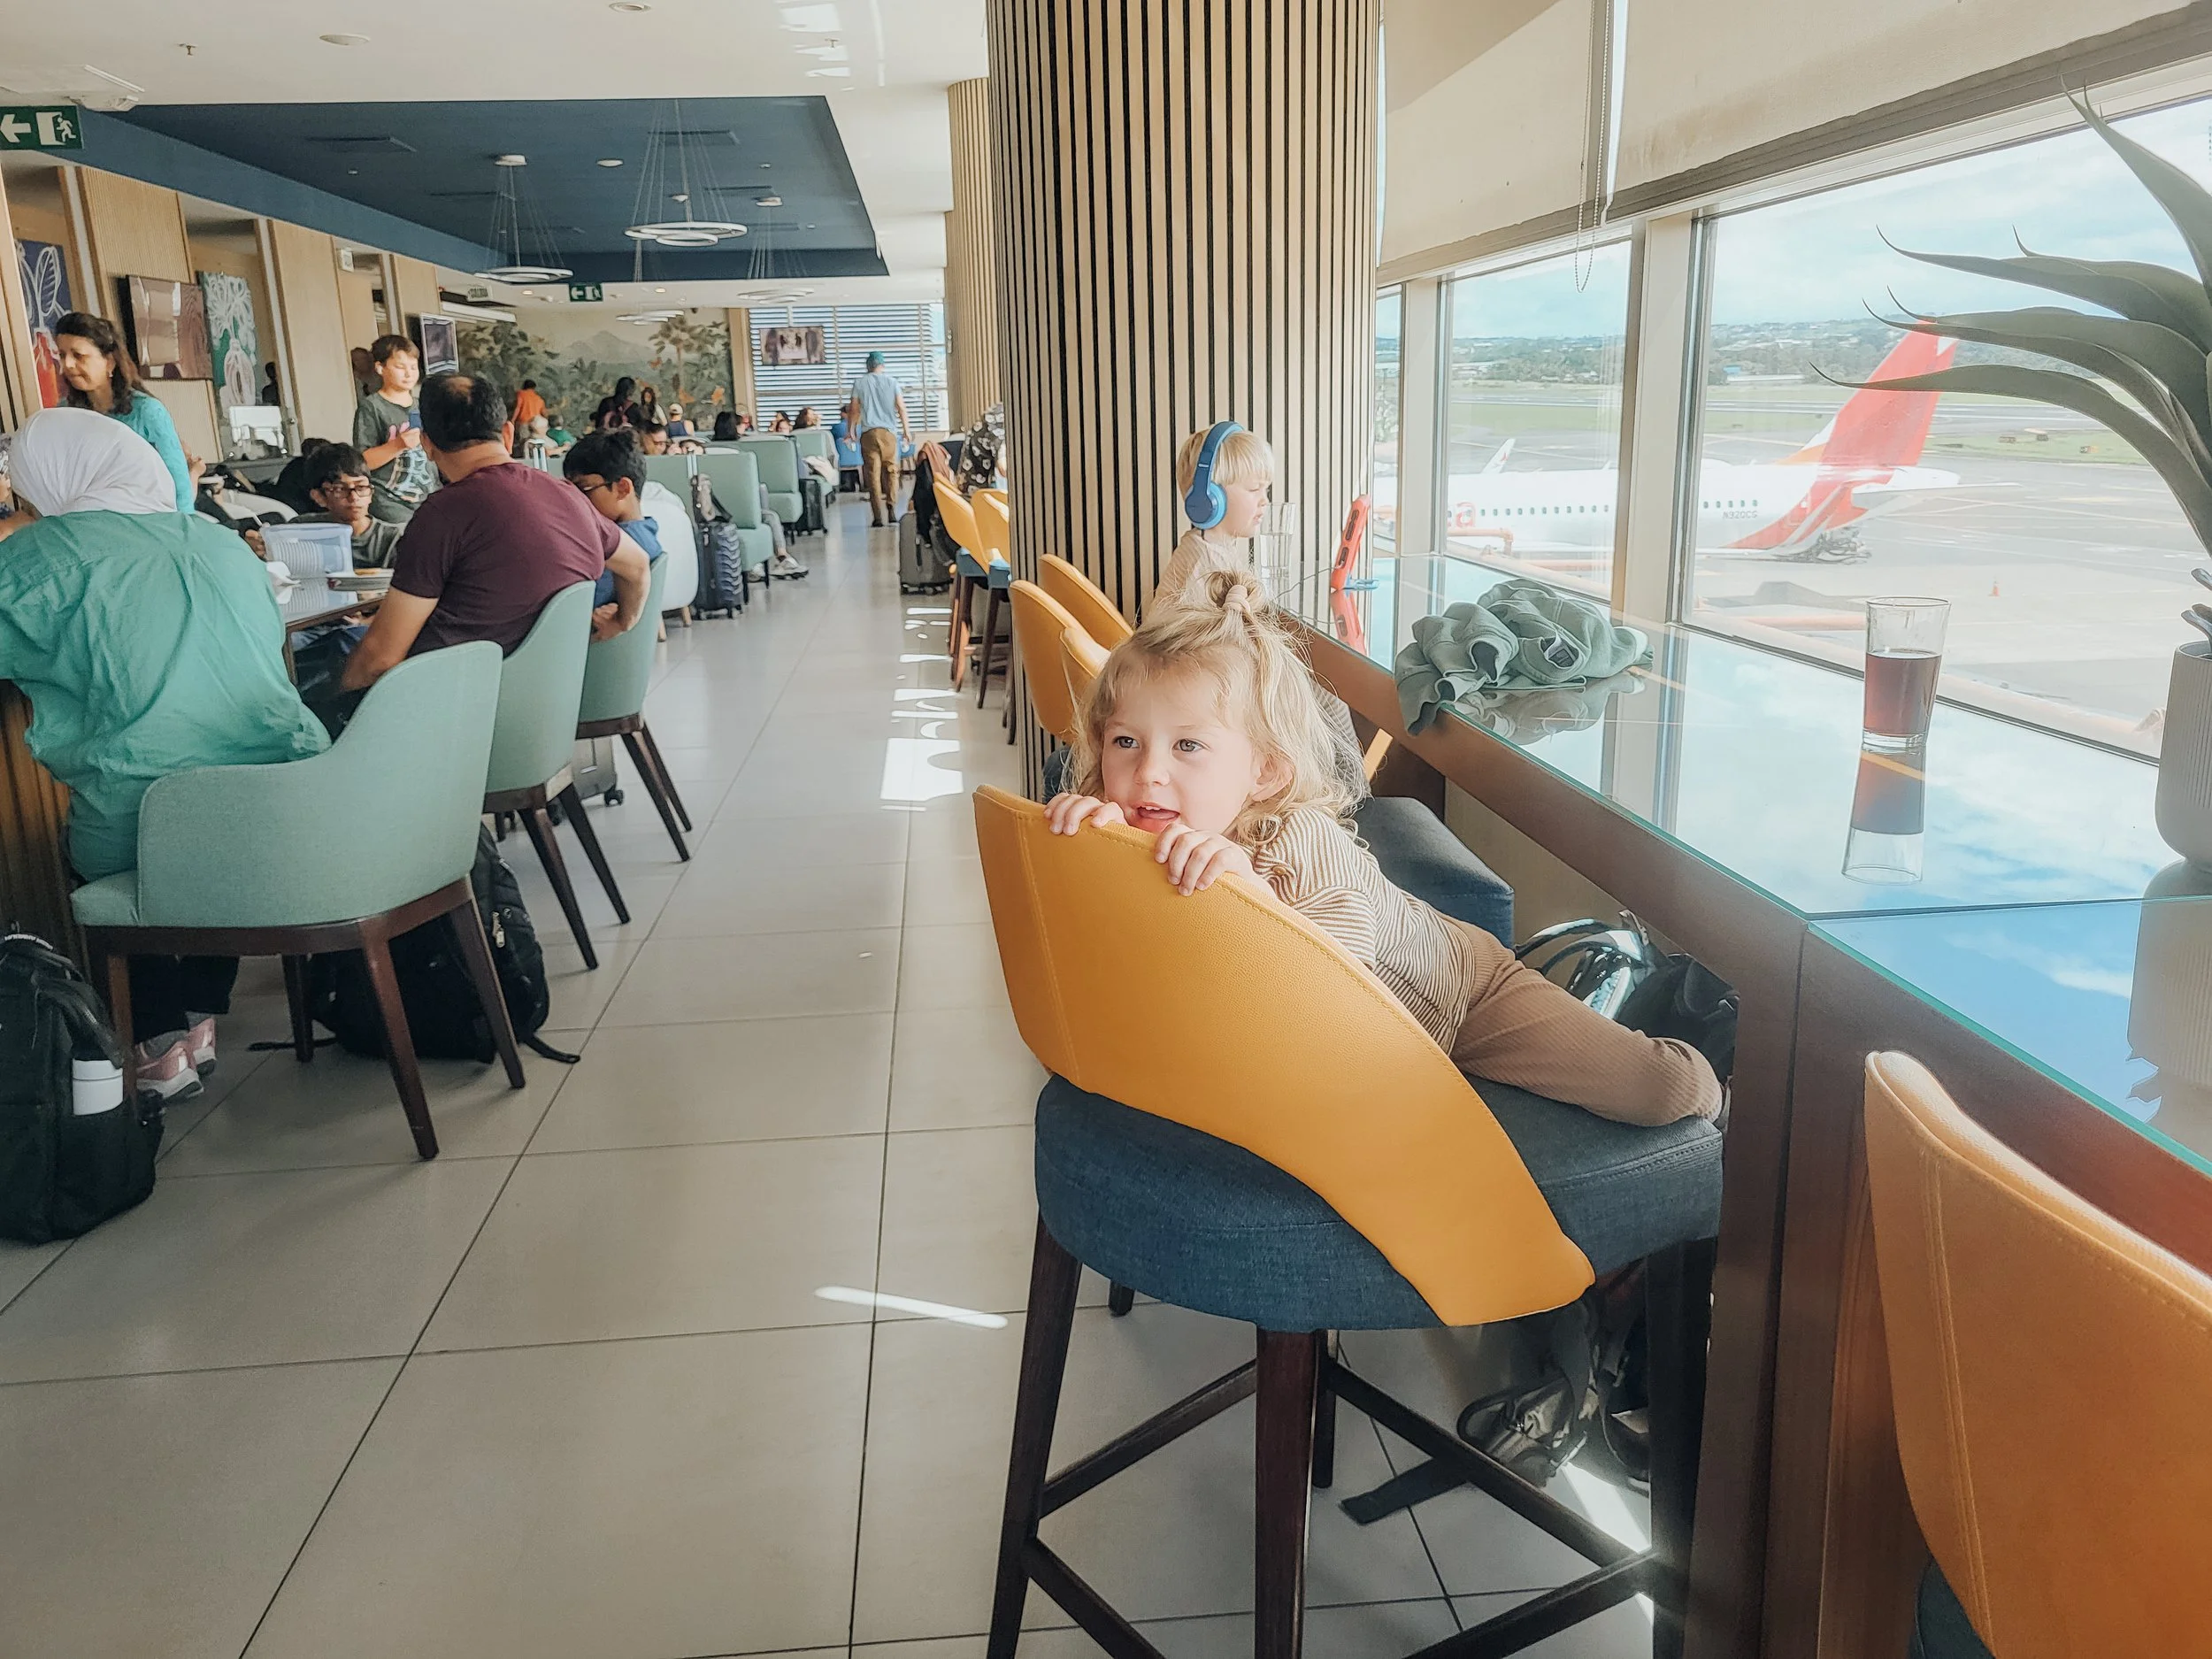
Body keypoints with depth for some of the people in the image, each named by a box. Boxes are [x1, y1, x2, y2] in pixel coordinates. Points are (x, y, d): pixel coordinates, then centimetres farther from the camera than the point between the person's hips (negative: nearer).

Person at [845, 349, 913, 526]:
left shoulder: (860, 383, 4)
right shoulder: (891, 382, 4)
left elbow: (854, 410, 5)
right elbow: (901, 407, 3)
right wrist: (906, 429, 11)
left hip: (868, 432, 0)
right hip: (888, 431, 0)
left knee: (873, 474, -1)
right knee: (891, 471, 8)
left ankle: (878, 516, -6)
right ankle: (892, 510, -3)